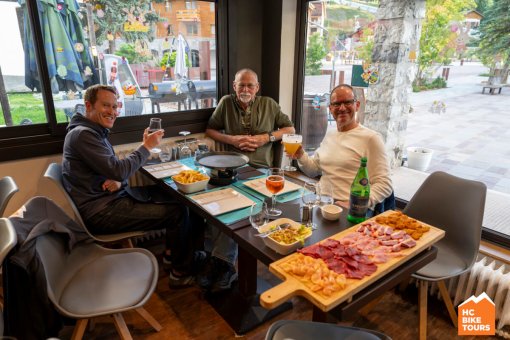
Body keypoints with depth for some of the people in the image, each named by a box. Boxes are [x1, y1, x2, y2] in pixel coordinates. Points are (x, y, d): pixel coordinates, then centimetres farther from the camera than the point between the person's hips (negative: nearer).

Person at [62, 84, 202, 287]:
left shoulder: (95, 131, 15)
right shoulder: (83, 135, -18)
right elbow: (118, 171, -24)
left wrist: (118, 180, -9)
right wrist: (146, 146, -13)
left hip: (111, 197, 10)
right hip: (101, 212, -10)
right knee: (178, 212, -12)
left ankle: (171, 251, 24)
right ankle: (181, 273, 6)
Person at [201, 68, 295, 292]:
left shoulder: (269, 104, 17)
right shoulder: (226, 103, 18)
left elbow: (290, 129, 18)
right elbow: (210, 130, 19)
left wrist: (267, 137, 1)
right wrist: (232, 139, 1)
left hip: (259, 168, -1)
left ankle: (221, 261, -19)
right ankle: (224, 262, -22)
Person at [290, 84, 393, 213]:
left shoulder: (371, 138, -5)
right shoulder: (329, 134, 16)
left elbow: (384, 185, -9)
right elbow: (314, 170, 23)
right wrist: (301, 156, 4)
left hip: (351, 211, -5)